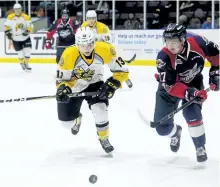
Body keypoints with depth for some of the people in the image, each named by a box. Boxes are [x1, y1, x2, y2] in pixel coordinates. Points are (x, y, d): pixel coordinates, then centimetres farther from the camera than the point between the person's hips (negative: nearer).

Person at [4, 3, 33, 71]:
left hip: (25, 38, 0)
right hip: (16, 39, 0)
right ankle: (22, 64, 28)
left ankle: (26, 64, 16)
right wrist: (7, 32, -11)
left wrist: (27, 31, -29)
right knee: (20, 53, 2)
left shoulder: (26, 17, -12)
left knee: (27, 51, -6)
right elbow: (6, 25, 2)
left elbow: (30, 27, -11)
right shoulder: (10, 17, -8)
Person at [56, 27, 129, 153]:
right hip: (74, 88, 0)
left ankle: (104, 138, 8)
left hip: (94, 84, 0)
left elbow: (122, 70, -18)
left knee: (100, 110, -24)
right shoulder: (69, 55, -32)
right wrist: (63, 89, -38)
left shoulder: (105, 50, -28)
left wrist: (112, 85, -32)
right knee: (67, 122, 4)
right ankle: (77, 119, 46)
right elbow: (62, 78, -18)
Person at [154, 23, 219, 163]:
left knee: (191, 113, -26)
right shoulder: (164, 57, -32)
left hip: (193, 82, 0)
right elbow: (170, 86, -31)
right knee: (162, 128, -4)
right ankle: (175, 132, 34)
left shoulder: (197, 42, -26)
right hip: (170, 86, 0)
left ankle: (200, 147, -4)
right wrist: (189, 93, -43)